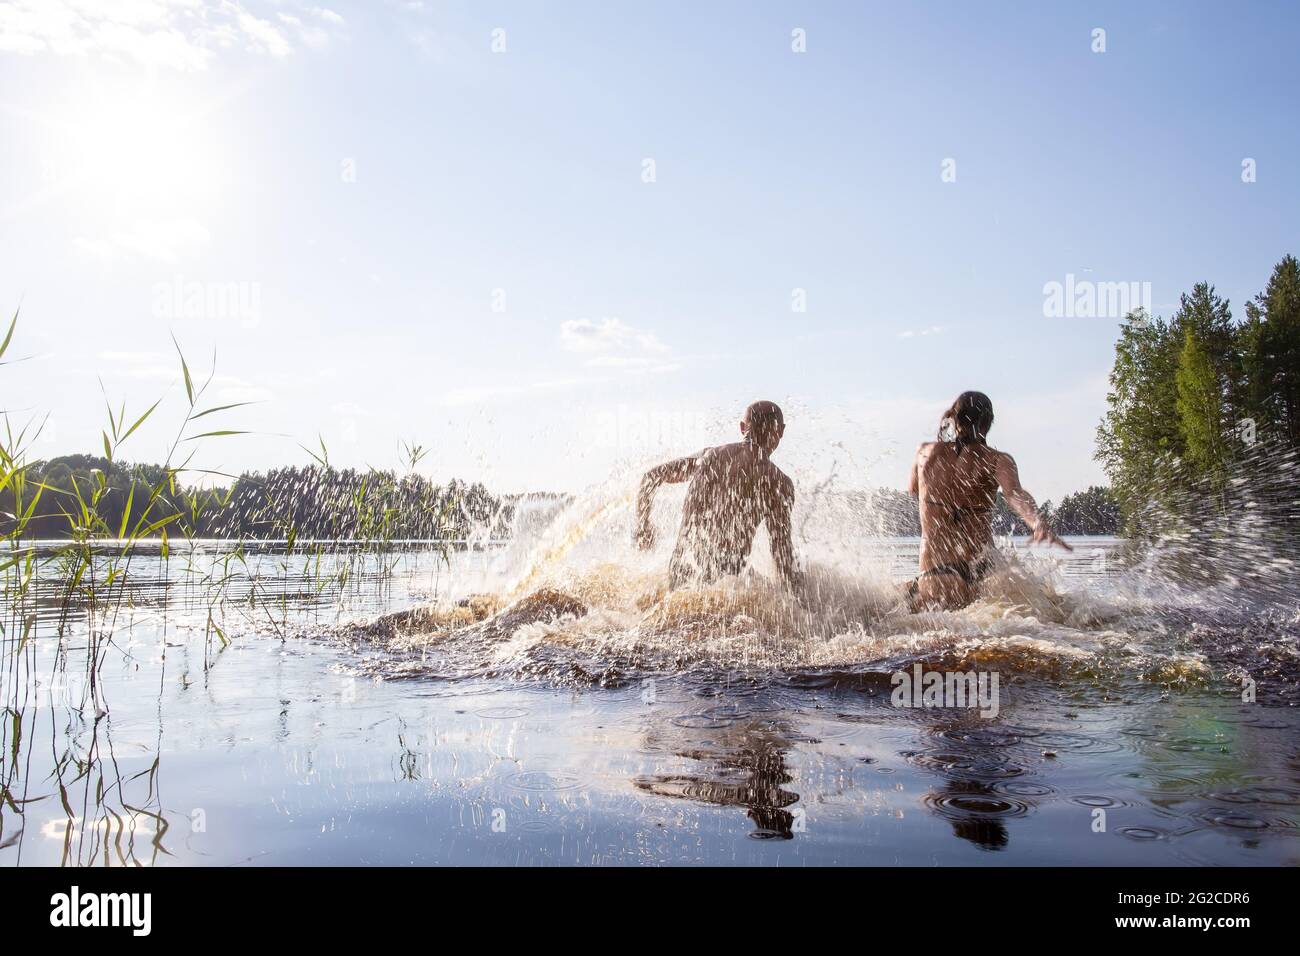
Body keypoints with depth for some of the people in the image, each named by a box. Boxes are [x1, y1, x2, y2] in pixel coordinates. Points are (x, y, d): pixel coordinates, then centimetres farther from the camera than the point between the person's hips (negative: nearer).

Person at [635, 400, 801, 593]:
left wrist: (643, 526, 26)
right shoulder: (778, 482, -6)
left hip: (679, 572, 6)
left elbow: (650, 477, 16)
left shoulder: (710, 454, 11)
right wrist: (793, 583, 5)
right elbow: (781, 544, -9)